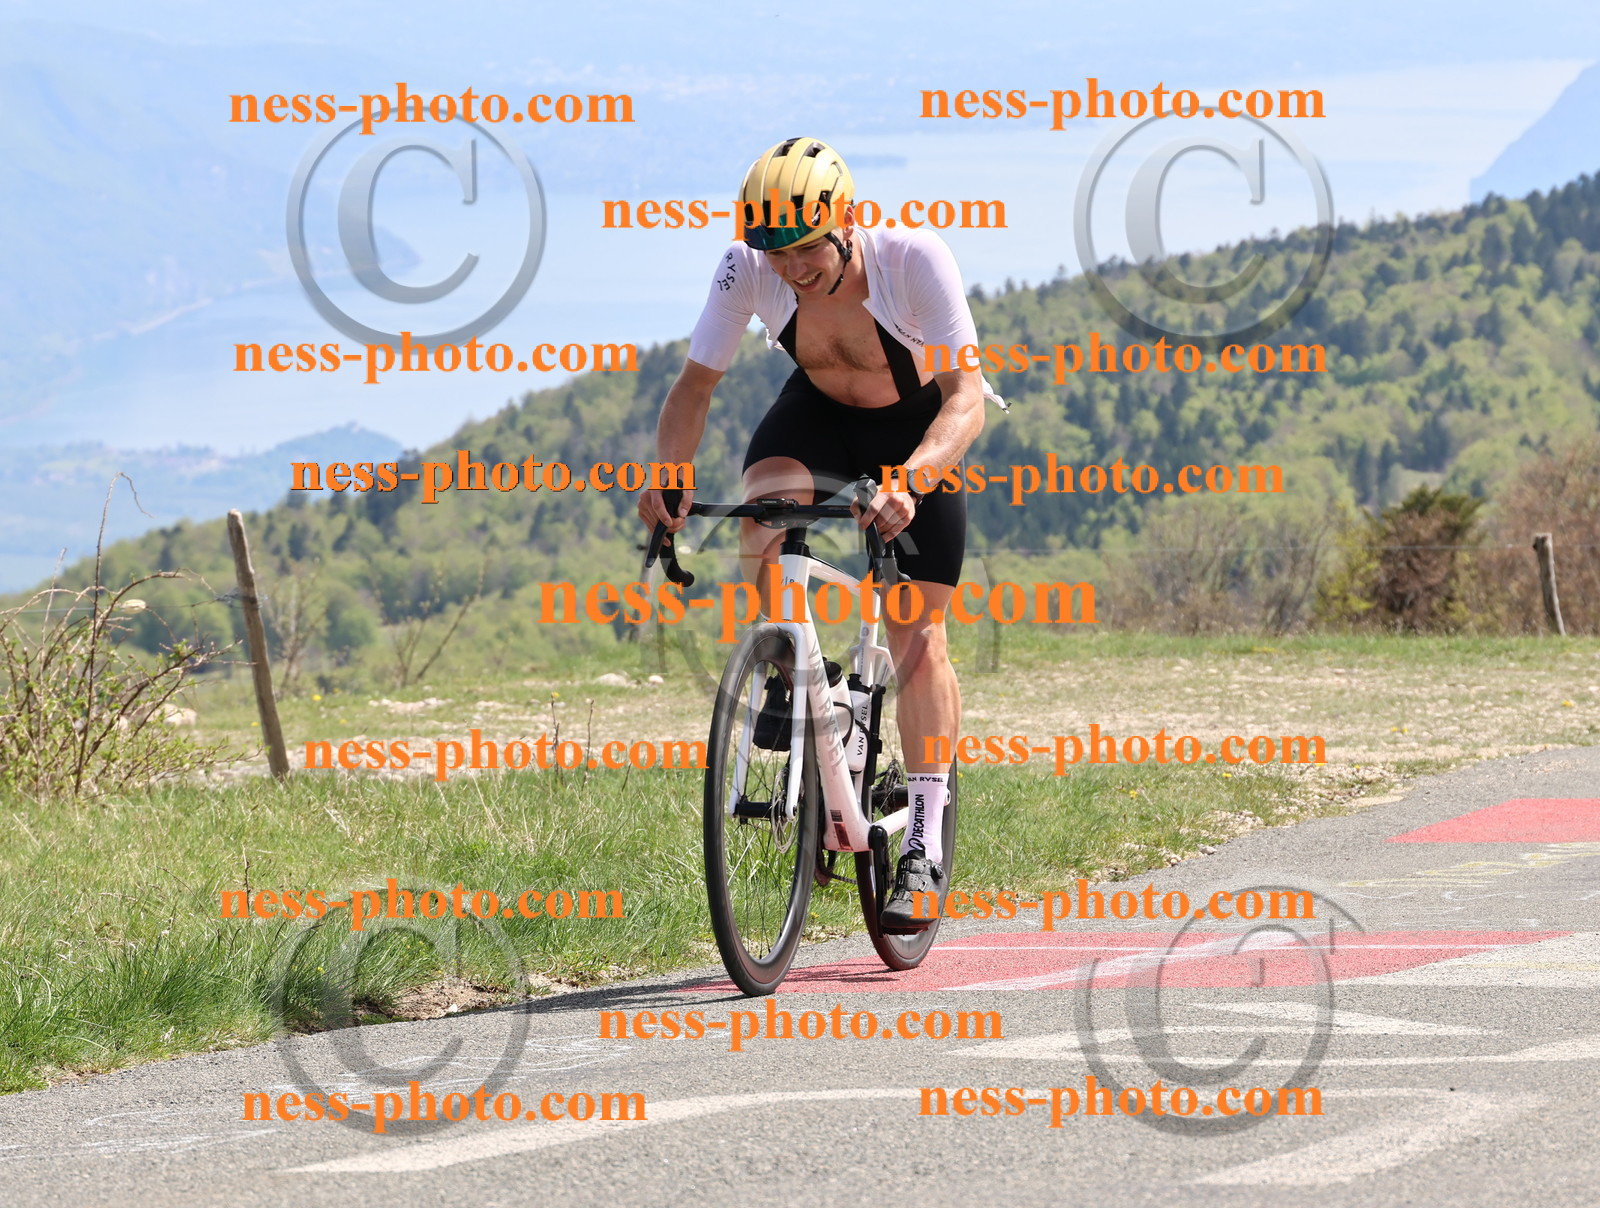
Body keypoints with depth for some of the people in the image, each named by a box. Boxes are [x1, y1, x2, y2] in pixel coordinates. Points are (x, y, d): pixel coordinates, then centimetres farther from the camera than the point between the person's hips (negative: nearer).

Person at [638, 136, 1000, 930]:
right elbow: (696, 383, -19)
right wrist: (668, 479, -37)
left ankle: (925, 844, 0)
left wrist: (907, 482, -55)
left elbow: (967, 396, -39)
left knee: (917, 634, -8)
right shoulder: (748, 269, -27)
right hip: (820, 411, 2)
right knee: (766, 507, -32)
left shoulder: (913, 260, -36)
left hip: (919, 429, -2)